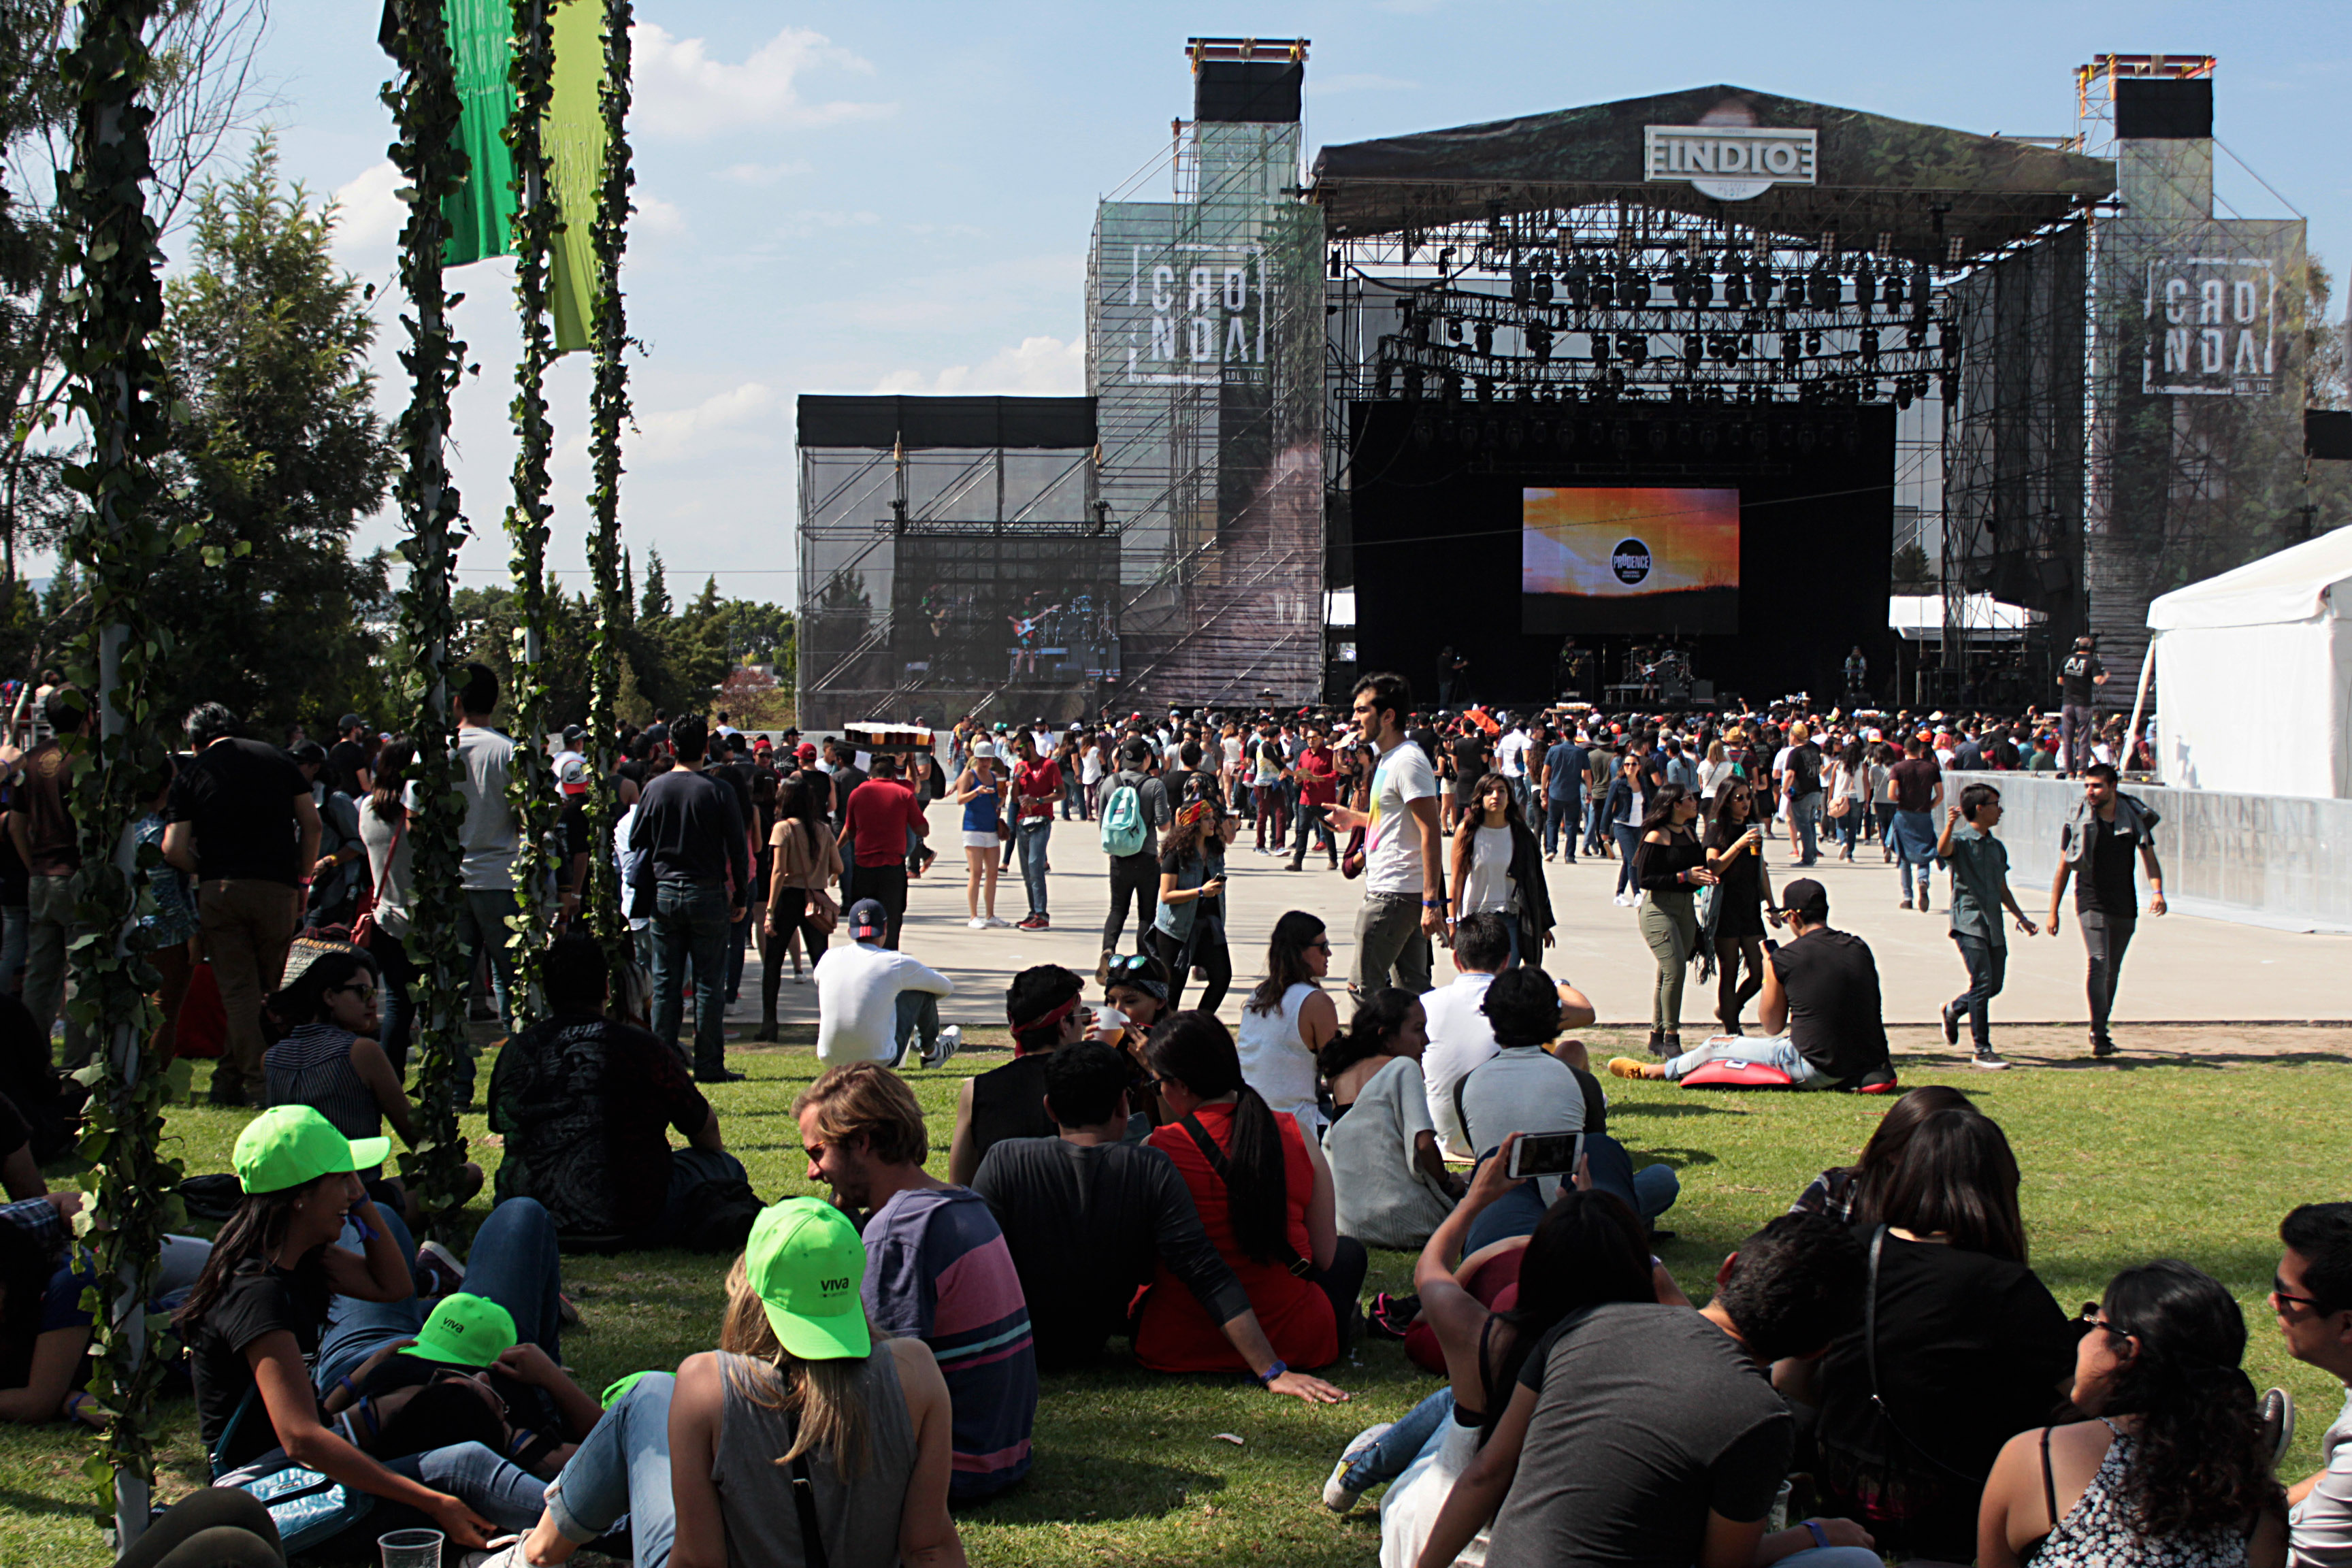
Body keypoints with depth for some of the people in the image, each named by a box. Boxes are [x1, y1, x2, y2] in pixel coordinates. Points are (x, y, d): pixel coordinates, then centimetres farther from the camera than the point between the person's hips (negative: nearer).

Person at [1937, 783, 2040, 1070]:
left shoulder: (1998, 847, 17)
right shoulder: (1961, 841, -6)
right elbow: (1944, 849, -30)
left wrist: (2020, 917, 18)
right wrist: (1950, 826, -49)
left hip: (1994, 923, 7)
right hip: (1969, 921, -7)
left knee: (1995, 985, 11)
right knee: (1982, 981, -14)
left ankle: (1954, 1009, 40)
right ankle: (1982, 1051, -9)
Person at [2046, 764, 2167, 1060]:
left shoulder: (2134, 817, 1)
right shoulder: (2078, 821, -3)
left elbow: (2149, 858, 4)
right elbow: (2064, 867, 2)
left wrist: (2157, 891, -15)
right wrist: (2053, 911, 1)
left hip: (2125, 906, 3)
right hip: (2092, 903, -3)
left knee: (2113, 971, 12)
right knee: (2099, 964, -17)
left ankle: (2100, 1029, 27)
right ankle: (2099, 1036, -17)